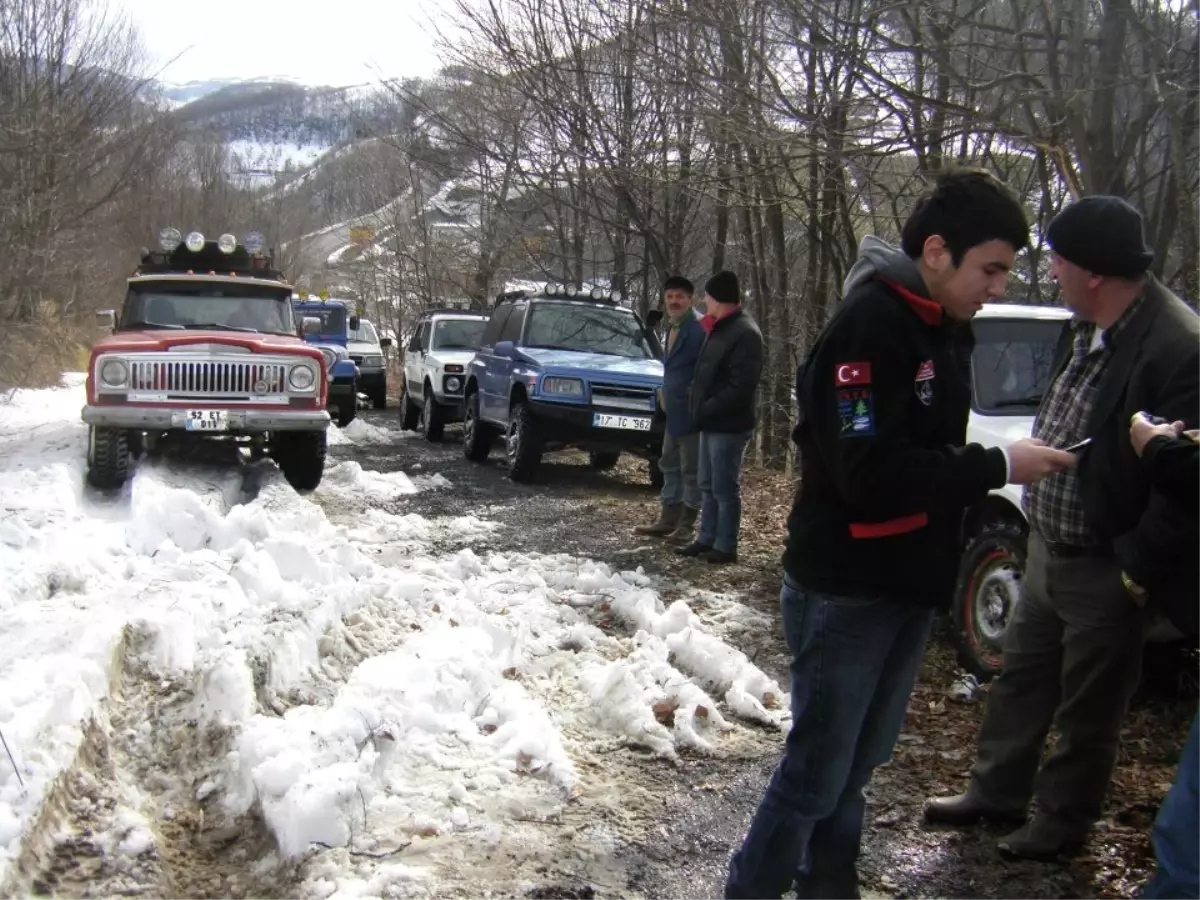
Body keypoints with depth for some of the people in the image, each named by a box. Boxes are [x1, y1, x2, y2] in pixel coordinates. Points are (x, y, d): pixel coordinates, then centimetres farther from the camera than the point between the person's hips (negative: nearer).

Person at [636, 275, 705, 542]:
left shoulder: (699, 328, -17)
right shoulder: (672, 326, 13)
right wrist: (666, 394, 14)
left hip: (691, 411, -10)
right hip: (674, 410, 10)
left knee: (691, 469, -1)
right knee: (670, 465, 15)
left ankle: (686, 525, 7)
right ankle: (668, 519, 23)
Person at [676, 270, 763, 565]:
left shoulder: (745, 333, -15)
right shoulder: (720, 328, 15)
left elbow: (741, 387, -22)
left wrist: (706, 409, -19)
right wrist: (699, 406, 11)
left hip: (729, 425, -10)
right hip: (711, 422, 10)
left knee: (725, 488, -3)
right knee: (708, 485, 14)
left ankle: (725, 547, 4)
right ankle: (706, 539, 22)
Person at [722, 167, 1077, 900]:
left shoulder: (942, 327, 10)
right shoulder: (869, 324, -18)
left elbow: (927, 455, 11)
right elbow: (870, 472, -25)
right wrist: (996, 467, -20)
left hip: (908, 588, 8)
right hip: (847, 593, -8)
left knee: (856, 763, 18)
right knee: (818, 771, 0)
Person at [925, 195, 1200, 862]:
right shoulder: (1085, 327, 1)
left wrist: (1138, 572, -19)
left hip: (1105, 569, -8)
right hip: (1047, 546, 8)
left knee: (1088, 709, 12)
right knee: (1022, 680, 22)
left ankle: (1063, 822, 32)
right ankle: (996, 793, 40)